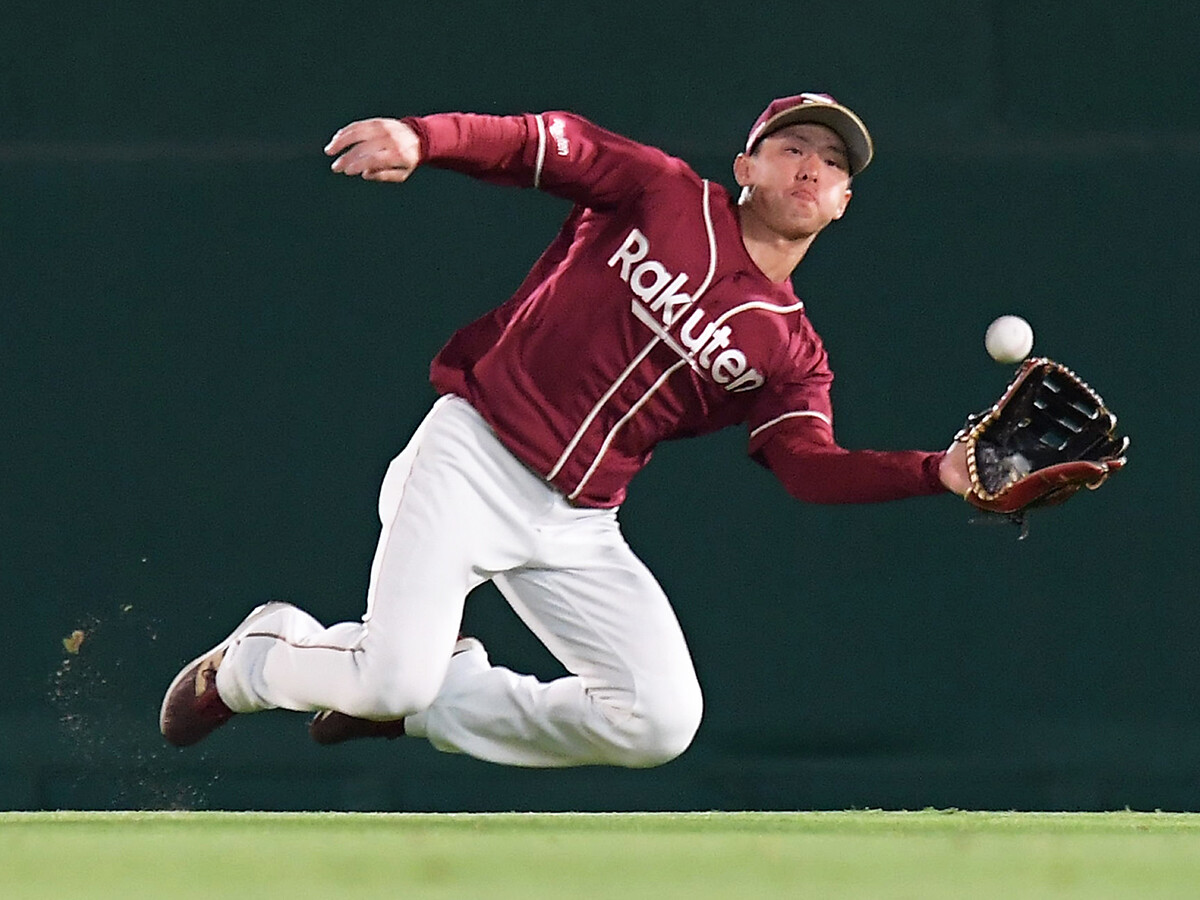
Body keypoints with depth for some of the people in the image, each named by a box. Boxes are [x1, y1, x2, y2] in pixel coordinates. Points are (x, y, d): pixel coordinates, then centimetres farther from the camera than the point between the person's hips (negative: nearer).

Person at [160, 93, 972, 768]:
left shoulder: (790, 351, 10)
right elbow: (539, 143, -4)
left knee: (661, 722, -13)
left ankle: (422, 702, 9)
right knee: (395, 675, -22)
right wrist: (420, 139, -25)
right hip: (473, 458, -5)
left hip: (578, 527, 5)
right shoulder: (664, 194, 4)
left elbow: (813, 466, -4)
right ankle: (252, 661, 15)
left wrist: (939, 472, -22)